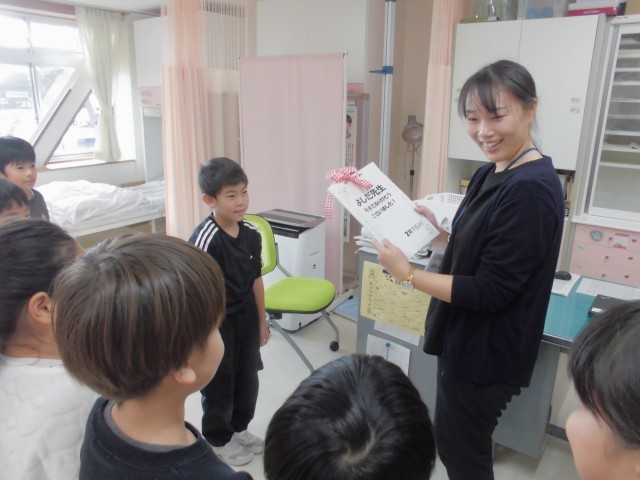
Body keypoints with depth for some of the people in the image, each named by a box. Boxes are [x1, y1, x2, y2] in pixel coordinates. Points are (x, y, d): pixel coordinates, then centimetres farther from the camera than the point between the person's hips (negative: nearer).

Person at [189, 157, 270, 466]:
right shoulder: (203, 239, -25)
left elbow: (256, 279, 6)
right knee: (218, 384, 13)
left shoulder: (251, 233, -5)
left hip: (246, 317, 6)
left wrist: (262, 320, 12)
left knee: (248, 378, 21)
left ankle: (239, 429, 46)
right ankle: (218, 440, 38)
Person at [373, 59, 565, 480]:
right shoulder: (492, 173, 3)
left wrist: (409, 275, -23)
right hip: (468, 339, 9)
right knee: (457, 443, 27)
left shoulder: (531, 190, -26)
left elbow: (489, 292, -26)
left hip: (488, 351, -9)